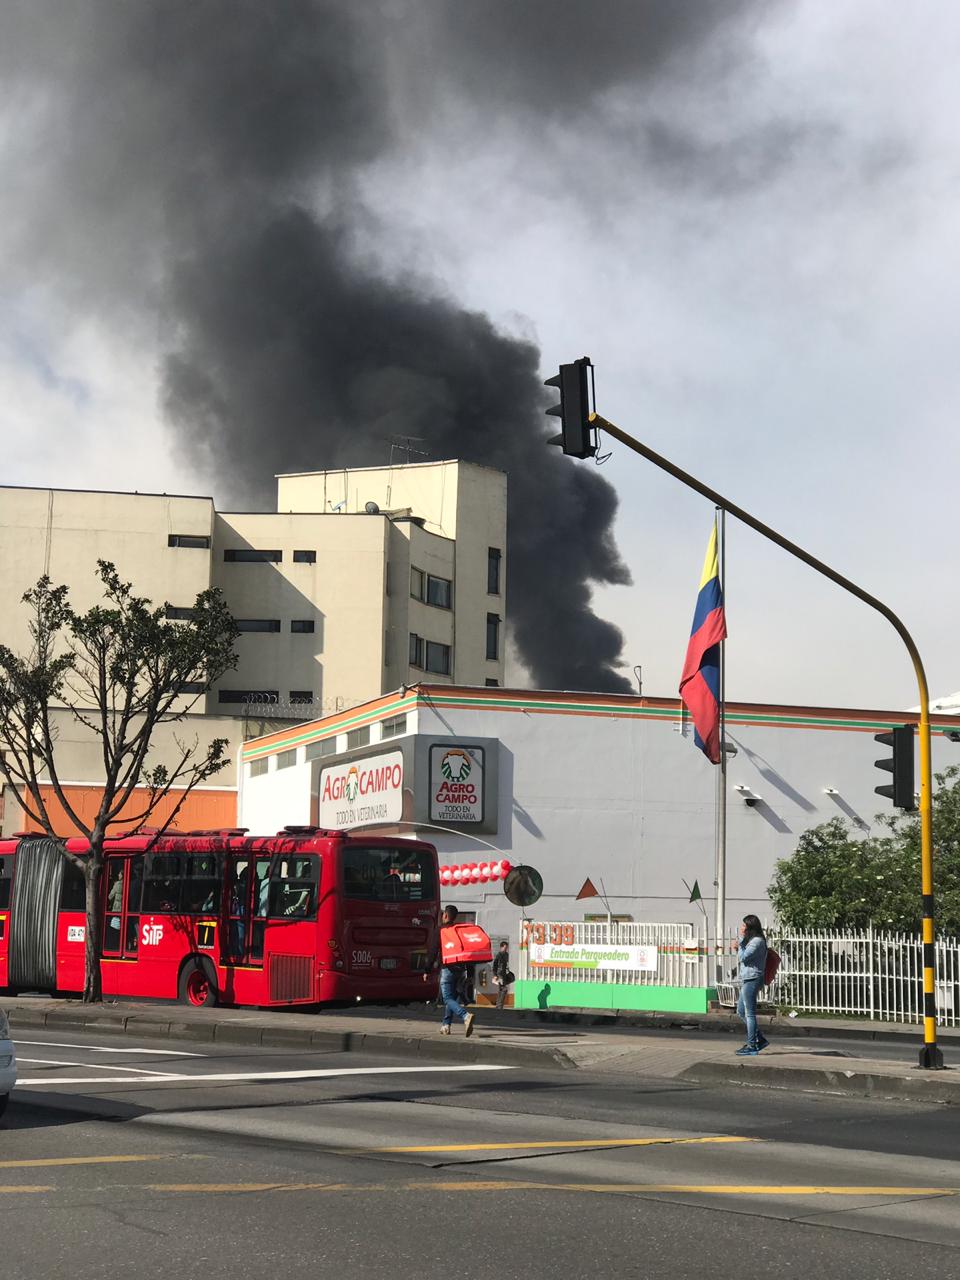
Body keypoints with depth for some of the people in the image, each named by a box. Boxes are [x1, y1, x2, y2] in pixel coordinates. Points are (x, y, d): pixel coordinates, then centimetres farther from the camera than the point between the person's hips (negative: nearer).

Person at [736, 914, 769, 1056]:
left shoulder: (757, 941, -15)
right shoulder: (752, 940, 16)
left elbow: (743, 957, -19)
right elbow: (741, 957, 21)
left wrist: (741, 939, -14)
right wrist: (738, 948, 4)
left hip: (752, 979, -11)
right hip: (746, 980, 11)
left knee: (750, 1013, -4)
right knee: (741, 1011, 16)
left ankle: (752, 1046, 2)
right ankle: (760, 1039, 21)